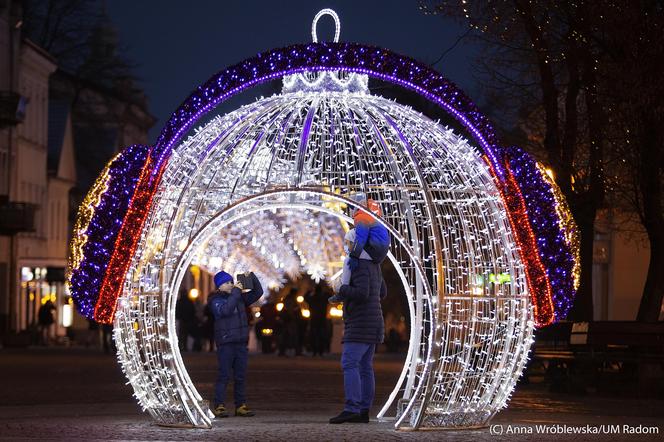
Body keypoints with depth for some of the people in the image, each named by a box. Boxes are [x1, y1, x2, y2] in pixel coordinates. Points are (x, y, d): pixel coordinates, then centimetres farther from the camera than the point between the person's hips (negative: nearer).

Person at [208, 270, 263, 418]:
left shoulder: (240, 298, 14)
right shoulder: (216, 300, -3)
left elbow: (258, 292, 16)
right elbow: (225, 310, -23)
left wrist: (252, 277, 1)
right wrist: (235, 292, -19)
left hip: (241, 343, 6)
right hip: (225, 343, -6)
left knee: (240, 376, 7)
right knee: (224, 375, -9)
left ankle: (241, 406, 11)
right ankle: (219, 406, -7)